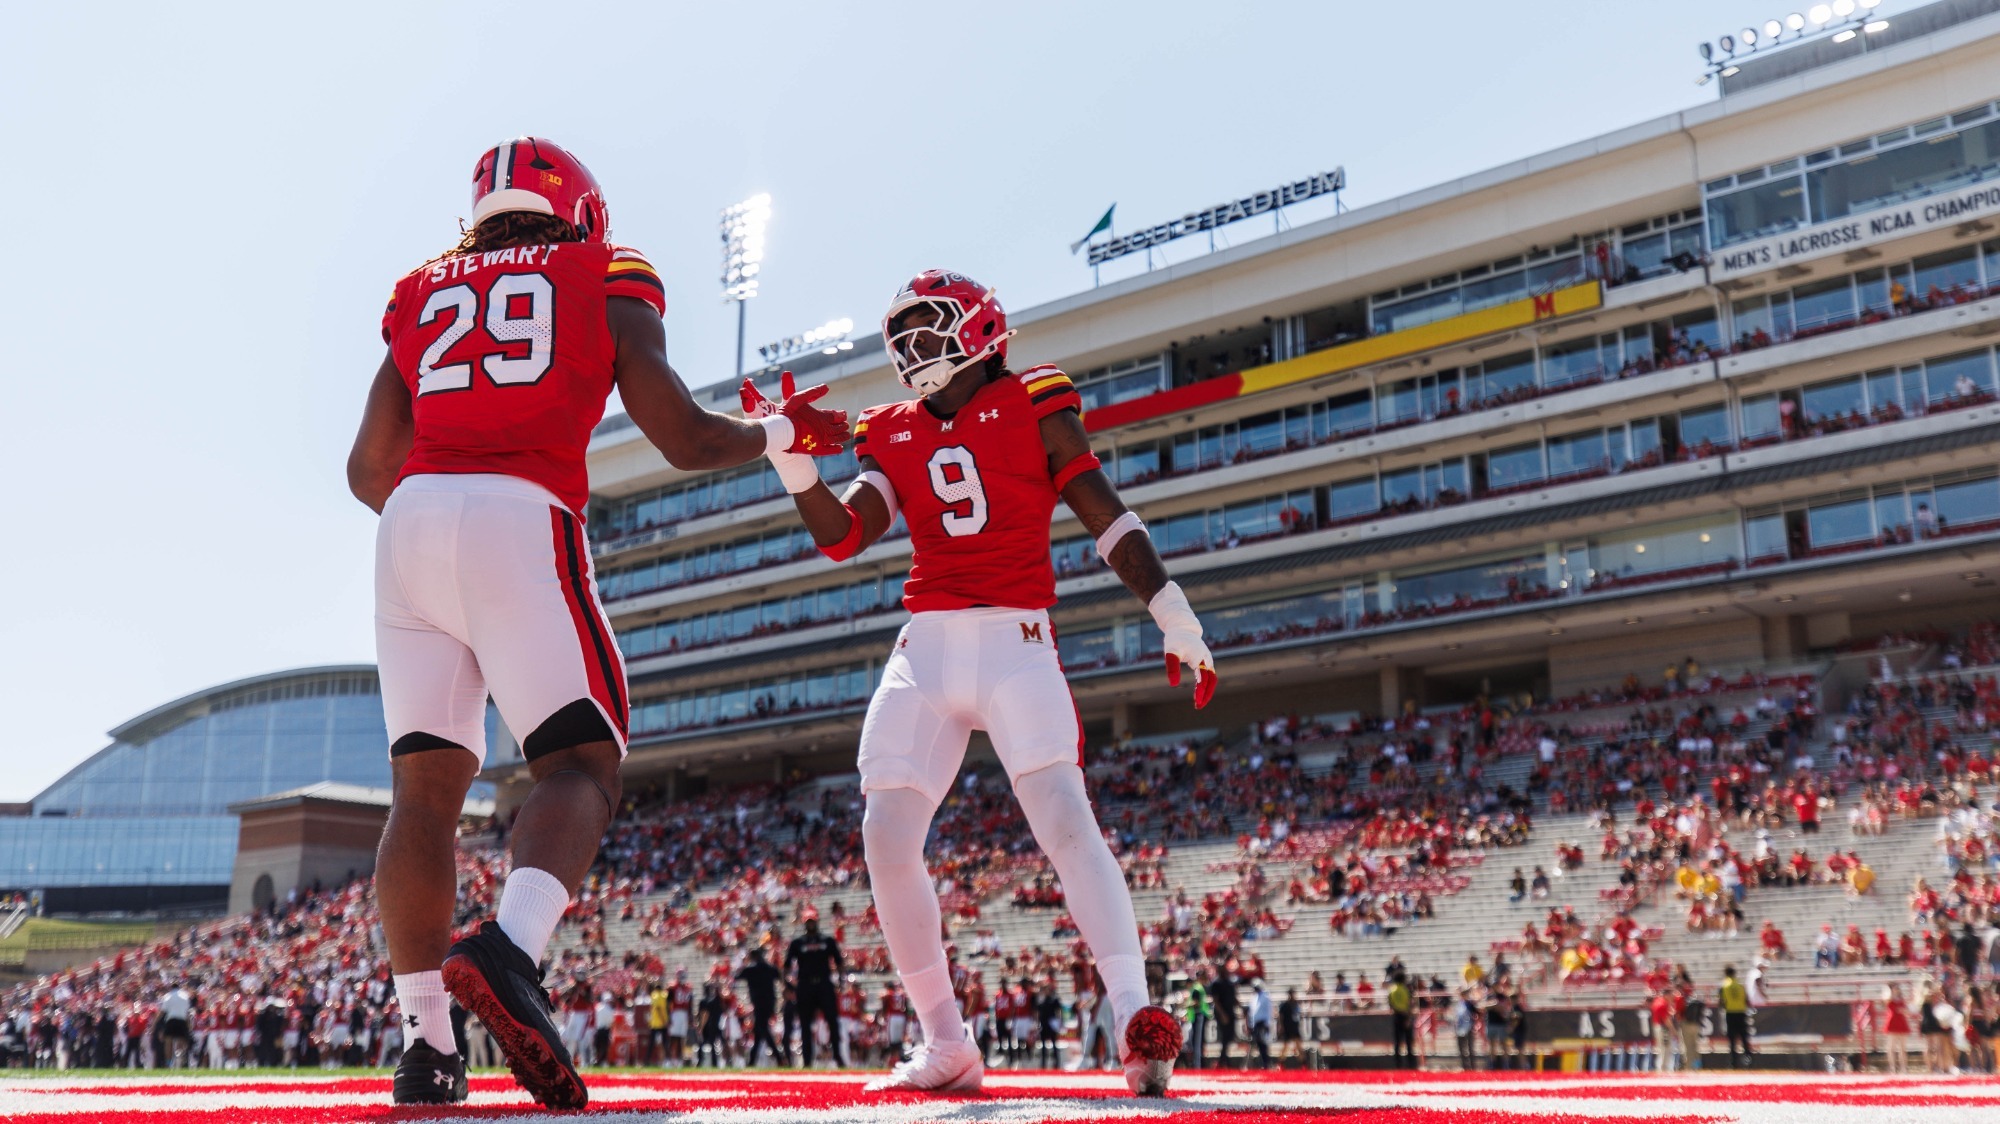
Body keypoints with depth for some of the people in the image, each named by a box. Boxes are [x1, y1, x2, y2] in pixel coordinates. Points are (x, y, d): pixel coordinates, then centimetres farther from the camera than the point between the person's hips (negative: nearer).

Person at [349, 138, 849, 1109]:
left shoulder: (424, 294, 25)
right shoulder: (605, 281, 15)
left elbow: (368, 468, 23)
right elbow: (685, 438, 9)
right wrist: (786, 432, 27)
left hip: (410, 521, 5)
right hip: (521, 524, -4)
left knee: (425, 788, 6)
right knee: (579, 766, -3)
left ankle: (426, 1042, 1)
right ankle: (511, 948, -32)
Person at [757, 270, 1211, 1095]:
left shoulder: (1033, 408, 3)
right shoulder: (892, 434, 15)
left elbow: (1108, 519, 0)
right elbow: (841, 538, 5)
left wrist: (1173, 614, -6)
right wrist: (789, 458, -8)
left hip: (1014, 643, -4)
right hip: (925, 650, 4)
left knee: (1065, 821, -20)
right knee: (886, 839, -4)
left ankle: (1136, 1023, -21)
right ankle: (946, 1047, 7)